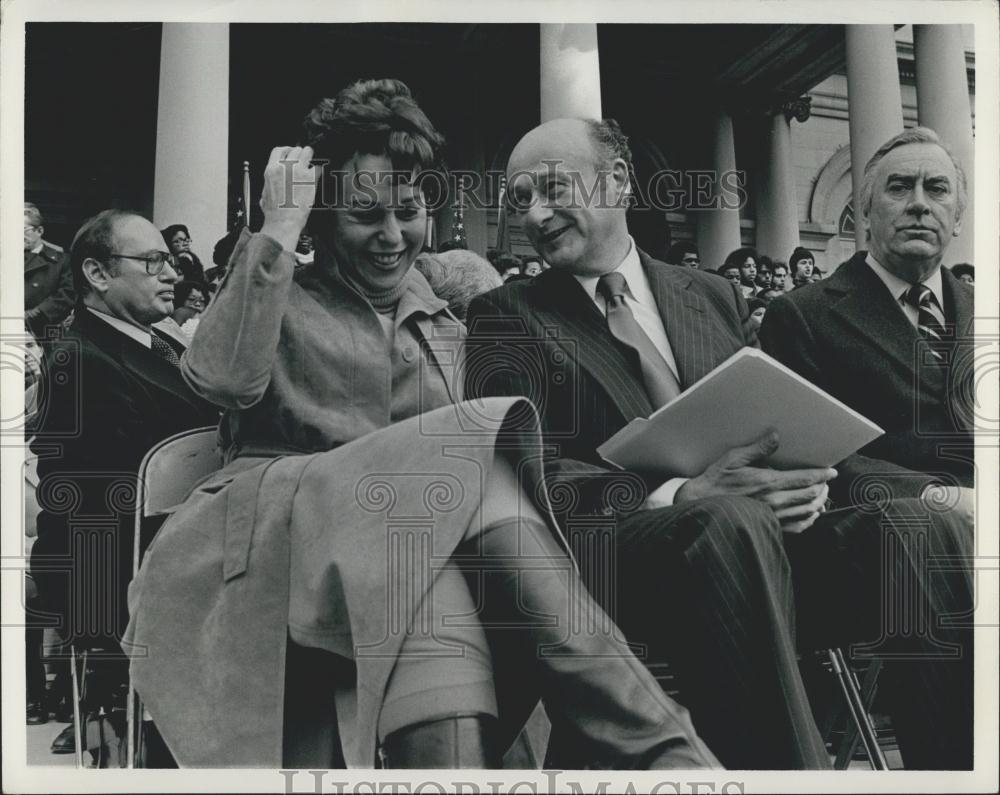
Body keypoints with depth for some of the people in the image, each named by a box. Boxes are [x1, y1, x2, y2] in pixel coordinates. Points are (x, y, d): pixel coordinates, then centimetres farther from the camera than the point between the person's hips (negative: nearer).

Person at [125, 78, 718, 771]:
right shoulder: (283, 295, 15)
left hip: (432, 532, 4)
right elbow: (224, 377, -9)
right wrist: (280, 226, -6)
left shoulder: (444, 310, 25)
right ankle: (665, 746, -29)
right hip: (285, 531, -3)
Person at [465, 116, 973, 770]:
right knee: (733, 519, -35)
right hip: (619, 561, -4)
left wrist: (804, 483, -7)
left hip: (764, 542, 4)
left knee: (916, 525, -22)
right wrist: (682, 496, -20)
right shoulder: (506, 318, 7)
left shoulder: (716, 298, 20)